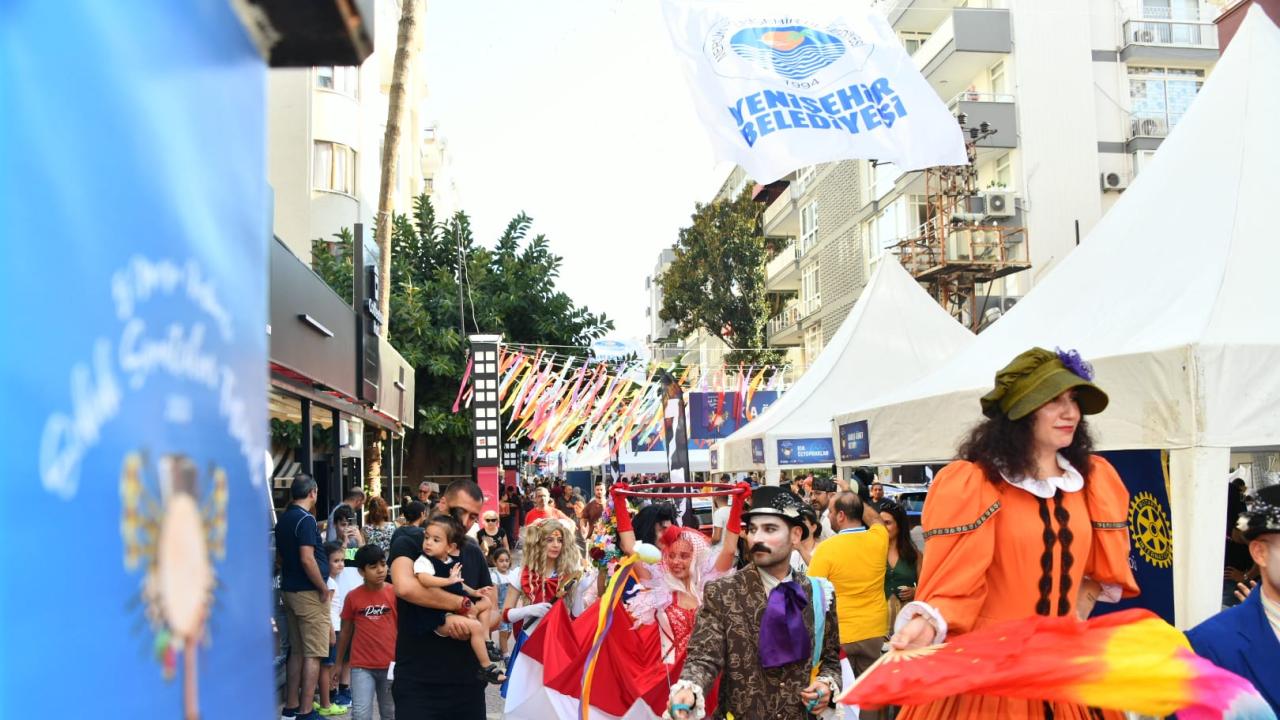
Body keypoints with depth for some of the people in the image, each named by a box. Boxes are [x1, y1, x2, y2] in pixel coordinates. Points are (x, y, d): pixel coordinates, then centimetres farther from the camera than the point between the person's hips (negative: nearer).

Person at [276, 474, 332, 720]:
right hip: (309, 592, -9)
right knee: (313, 654, -4)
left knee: (296, 651, 15)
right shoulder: (306, 520, -16)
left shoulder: (282, 520, 11)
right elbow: (307, 560, -22)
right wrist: (323, 588, -13)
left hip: (289, 589, 9)